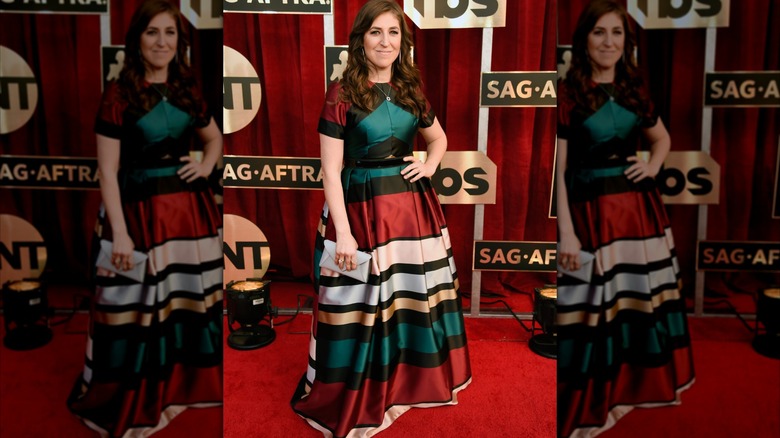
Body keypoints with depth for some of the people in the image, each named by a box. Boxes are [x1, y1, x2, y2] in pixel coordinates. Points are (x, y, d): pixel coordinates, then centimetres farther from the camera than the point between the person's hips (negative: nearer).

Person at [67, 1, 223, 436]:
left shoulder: (186, 90, 7)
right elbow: (107, 171, -10)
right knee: (140, 309, 5)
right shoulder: (120, 94, -7)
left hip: (191, 208, 5)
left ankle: (184, 385, 37)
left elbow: (214, 136, 24)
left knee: (192, 301, 15)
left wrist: (207, 166, 3)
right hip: (142, 213, -5)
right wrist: (119, 232, -15)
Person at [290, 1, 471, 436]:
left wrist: (430, 165, 2)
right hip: (362, 209, -5)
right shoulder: (342, 93, -8)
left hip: (413, 206, 5)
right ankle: (353, 402, 26)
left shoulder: (411, 89, 7)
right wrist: (343, 232, -16)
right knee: (362, 305, 4)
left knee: (415, 296, 16)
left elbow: (439, 137, 23)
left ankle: (410, 380, 40)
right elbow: (331, 170, -11)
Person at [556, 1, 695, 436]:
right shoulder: (568, 93, -9)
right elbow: (558, 170, -13)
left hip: (640, 207, 6)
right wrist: (566, 232, -18)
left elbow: (663, 138, 25)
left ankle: (634, 387, 36)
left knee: (643, 300, 15)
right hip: (594, 211, -6)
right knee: (596, 307, 1)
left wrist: (652, 167, 3)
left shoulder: (634, 90, 8)